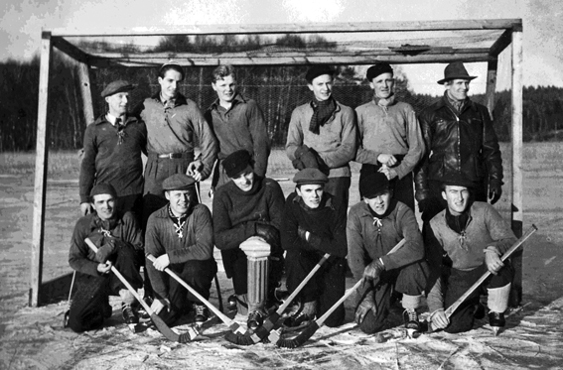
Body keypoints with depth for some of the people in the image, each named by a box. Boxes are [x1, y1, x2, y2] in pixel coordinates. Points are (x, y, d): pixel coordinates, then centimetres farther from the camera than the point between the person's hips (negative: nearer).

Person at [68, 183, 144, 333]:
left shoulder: (127, 219, -1)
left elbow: (138, 246, -8)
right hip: (92, 278, 0)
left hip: (120, 279, 0)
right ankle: (101, 309, 19)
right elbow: (74, 259, -4)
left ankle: (127, 305, -18)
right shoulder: (83, 224, -3)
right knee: (76, 323, -18)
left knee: (125, 249, -30)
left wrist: (114, 245, -25)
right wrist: (96, 268, -24)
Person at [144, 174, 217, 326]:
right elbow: (151, 260, -10)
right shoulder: (156, 219, -8)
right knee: (162, 317, -16)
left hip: (199, 268, -2)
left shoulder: (200, 212, -14)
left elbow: (205, 249, -25)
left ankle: (200, 305, -4)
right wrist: (160, 294, -17)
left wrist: (170, 256, -26)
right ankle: (184, 304, 21)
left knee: (193, 267, -35)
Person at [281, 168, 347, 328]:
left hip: (330, 264, -1)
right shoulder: (292, 203, -12)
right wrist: (323, 244, -17)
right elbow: (287, 242, -19)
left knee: (332, 320, -11)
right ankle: (308, 303, -10)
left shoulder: (334, 208, -17)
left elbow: (342, 249, -21)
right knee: (294, 256, -35)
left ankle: (320, 300, 26)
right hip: (303, 263, 1)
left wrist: (309, 237, -17)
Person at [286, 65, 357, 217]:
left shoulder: (345, 112, 8)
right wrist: (303, 153, -14)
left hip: (337, 176, -1)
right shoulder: (299, 112, 14)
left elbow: (349, 149, 1)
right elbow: (290, 146, 10)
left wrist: (320, 162, -11)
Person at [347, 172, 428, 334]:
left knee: (414, 266, -37)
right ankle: (388, 300, 23)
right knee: (368, 325, -14)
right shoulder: (356, 214, -14)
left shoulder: (403, 212, -19)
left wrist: (381, 263, -42)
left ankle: (411, 312, -5)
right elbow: (355, 256, -15)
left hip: (400, 268, -2)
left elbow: (416, 248, -35)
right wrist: (366, 295, -20)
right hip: (374, 276, 2)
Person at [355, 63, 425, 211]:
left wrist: (397, 171, -7)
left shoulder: (405, 109, 13)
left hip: (402, 173, 0)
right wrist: (378, 157, -11)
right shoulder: (361, 111, 13)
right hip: (370, 172, 0)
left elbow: (417, 148, 6)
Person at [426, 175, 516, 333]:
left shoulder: (484, 211, -13)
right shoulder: (435, 225, -11)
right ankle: (471, 308, 21)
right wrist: (436, 308, -21)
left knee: (500, 266, -36)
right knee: (453, 325, -17)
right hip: (458, 277, 1)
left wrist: (493, 249, -38)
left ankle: (496, 314, -7)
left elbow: (510, 240, -14)